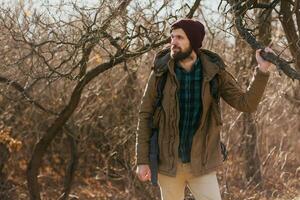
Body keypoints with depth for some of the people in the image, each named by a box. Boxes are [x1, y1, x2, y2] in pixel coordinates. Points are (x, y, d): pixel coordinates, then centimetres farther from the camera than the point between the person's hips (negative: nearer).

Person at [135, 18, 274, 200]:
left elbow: (246, 104, -10)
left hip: (200, 163, 0)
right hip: (169, 161, 0)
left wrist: (263, 70, -24)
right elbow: (145, 116, -4)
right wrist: (142, 160, -9)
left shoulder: (214, 72, -8)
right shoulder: (160, 73, -9)